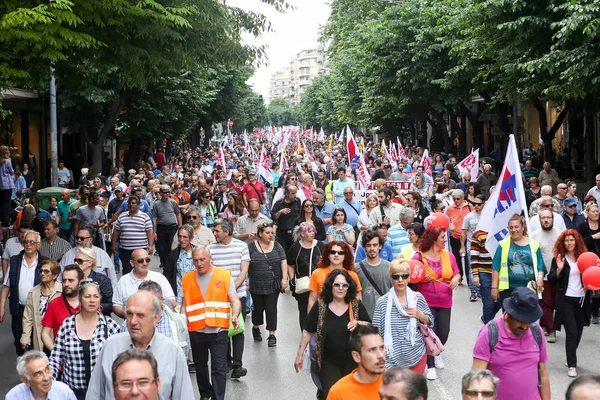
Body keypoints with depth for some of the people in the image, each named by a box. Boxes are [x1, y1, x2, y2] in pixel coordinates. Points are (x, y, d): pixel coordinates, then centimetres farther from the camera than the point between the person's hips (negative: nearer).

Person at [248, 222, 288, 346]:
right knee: (258, 308, 11)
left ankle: (272, 335, 6)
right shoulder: (251, 247, -2)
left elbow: (283, 262, 0)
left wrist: (284, 278, -8)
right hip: (256, 286, 0)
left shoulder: (277, 246, 4)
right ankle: (256, 328, 36)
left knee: (272, 310, -1)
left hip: (273, 286, 1)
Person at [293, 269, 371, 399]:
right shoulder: (320, 306, -7)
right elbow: (308, 332, 0)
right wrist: (299, 355, 2)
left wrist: (358, 323, -16)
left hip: (352, 361, 2)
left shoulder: (356, 305, -3)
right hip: (328, 362, -2)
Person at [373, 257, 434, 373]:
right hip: (392, 359, -2)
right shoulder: (382, 302, -8)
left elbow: (430, 322, 9)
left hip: (417, 356, 2)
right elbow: (376, 332, -4)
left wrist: (420, 315, -11)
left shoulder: (418, 298, -2)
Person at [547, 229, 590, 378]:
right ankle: (572, 365, -3)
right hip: (566, 299, -4)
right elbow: (550, 279, -7)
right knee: (571, 332, -8)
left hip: (581, 299, 4)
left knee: (578, 332, 12)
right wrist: (559, 269, -22)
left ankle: (572, 359, 31)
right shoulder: (559, 258, -3)